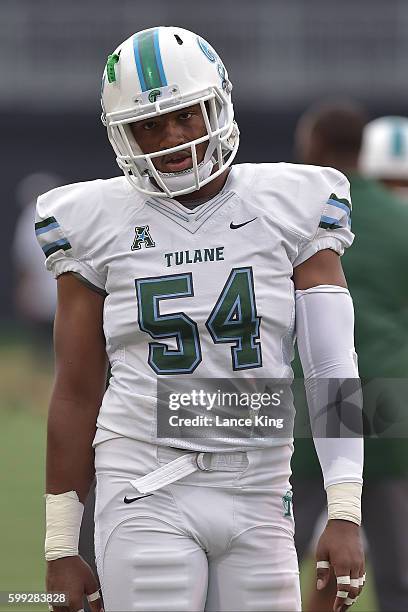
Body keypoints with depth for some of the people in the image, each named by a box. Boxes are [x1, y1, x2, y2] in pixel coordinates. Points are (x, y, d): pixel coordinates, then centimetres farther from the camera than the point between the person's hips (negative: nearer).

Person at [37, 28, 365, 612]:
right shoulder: (101, 225, 3)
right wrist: (61, 549, 5)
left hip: (259, 497, 1)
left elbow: (333, 368, -1)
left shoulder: (289, 208, 3)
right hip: (148, 497, -1)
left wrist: (345, 514, -10)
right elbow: (76, 393, 7)